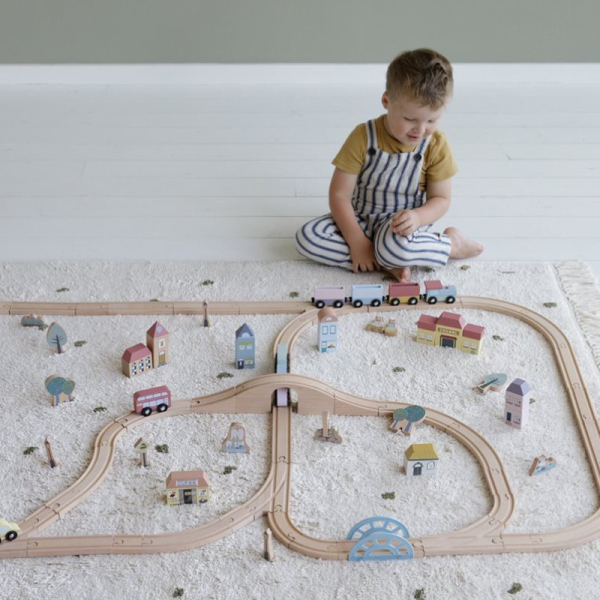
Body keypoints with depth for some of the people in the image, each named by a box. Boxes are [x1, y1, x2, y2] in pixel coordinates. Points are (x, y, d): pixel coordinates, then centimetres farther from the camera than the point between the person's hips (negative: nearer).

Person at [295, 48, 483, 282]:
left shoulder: (436, 146, -12)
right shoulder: (363, 137, -15)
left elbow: (441, 198, -4)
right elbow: (339, 194, -13)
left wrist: (417, 217, -28)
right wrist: (356, 241, -22)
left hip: (403, 224, -3)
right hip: (361, 219, 3)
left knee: (394, 246, -40)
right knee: (306, 237, -23)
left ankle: (450, 242, -10)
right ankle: (389, 263, -23)